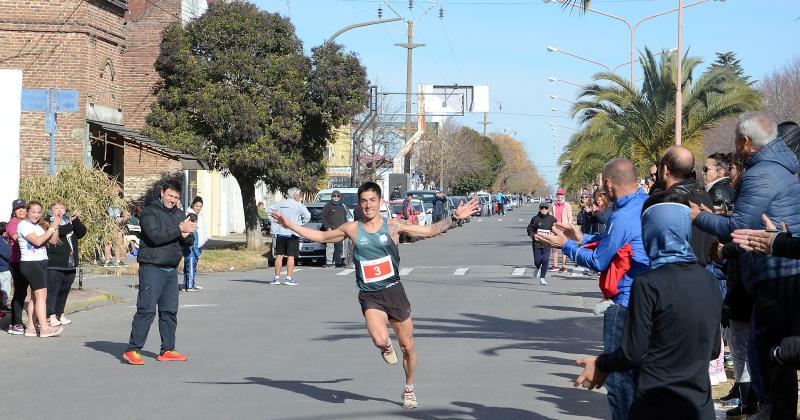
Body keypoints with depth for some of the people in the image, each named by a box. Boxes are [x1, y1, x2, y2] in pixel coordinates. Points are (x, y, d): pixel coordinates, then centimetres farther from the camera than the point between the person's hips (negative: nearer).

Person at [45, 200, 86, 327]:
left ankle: (60, 314, 20)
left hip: (70, 264, 6)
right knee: (52, 289, -8)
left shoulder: (69, 221, 16)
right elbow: (59, 231, -21)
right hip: (53, 264, -6)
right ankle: (51, 316, -7)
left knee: (64, 290, 11)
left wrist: (76, 220, -13)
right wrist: (71, 222, -24)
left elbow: (82, 232, 1)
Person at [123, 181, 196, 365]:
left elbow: (190, 242, 13)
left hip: (171, 269, 7)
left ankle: (167, 350, 16)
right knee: (146, 310, -10)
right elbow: (155, 236, -22)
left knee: (170, 311, 9)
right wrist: (179, 229, -21)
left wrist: (186, 235, -10)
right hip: (152, 268, -7)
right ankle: (133, 350, -6)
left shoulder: (179, 214, 15)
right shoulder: (150, 213, -7)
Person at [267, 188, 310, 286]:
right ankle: (289, 279, -6)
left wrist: (275, 219, 9)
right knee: (291, 256, -2)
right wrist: (301, 223, 1)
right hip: (292, 234, -4)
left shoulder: (280, 204, 9)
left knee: (279, 256, 7)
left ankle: (277, 278, 7)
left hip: (280, 233, 4)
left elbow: (268, 210, 8)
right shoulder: (299, 205, -4)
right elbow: (307, 216, -14)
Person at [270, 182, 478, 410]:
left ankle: (409, 389, 31)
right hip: (369, 296, 0)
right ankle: (386, 347, 13)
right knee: (380, 340, -26)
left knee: (407, 346, 7)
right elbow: (321, 236, 15)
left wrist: (455, 217, -4)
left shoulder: (393, 226, -1)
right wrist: (291, 226, 13)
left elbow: (430, 230, 5)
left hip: (394, 291, 0)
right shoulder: (352, 229, 2)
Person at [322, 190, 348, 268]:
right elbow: (324, 218, -3)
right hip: (331, 230, -6)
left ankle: (338, 261, 11)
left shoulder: (342, 207, 20)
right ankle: (329, 262, -15)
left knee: (339, 247, 6)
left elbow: (345, 219, 26)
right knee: (330, 246, -13)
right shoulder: (328, 206, 3)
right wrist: (327, 227, -13)